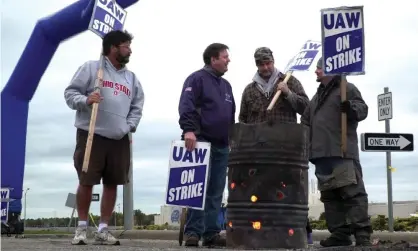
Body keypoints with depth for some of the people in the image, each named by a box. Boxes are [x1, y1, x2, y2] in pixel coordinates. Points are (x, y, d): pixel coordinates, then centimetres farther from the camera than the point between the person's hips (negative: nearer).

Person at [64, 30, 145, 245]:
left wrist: (130, 125, 2)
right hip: (91, 135, -5)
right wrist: (85, 100, -21)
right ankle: (82, 227, 13)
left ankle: (103, 230, 15)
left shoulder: (131, 77, 15)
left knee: (112, 184, 6)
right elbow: (70, 93, -2)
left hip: (120, 139, 5)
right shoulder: (91, 68, 1)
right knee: (86, 182, -1)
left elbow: (137, 106, 18)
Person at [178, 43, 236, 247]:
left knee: (216, 192, 5)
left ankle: (211, 233, 8)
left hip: (222, 146, 8)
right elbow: (186, 105, -15)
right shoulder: (197, 78, -2)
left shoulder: (226, 85, 23)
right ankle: (193, 231, -7)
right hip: (201, 142, -8)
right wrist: (188, 129, -27)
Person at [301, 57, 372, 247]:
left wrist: (351, 108, -28)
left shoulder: (347, 88, 5)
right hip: (322, 155, 8)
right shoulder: (317, 97, 28)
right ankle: (340, 234, 7)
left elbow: (363, 109, -8)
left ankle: (362, 235, -13)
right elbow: (305, 122, 31)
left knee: (353, 193, -12)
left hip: (343, 153, -8)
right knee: (330, 196, 5)